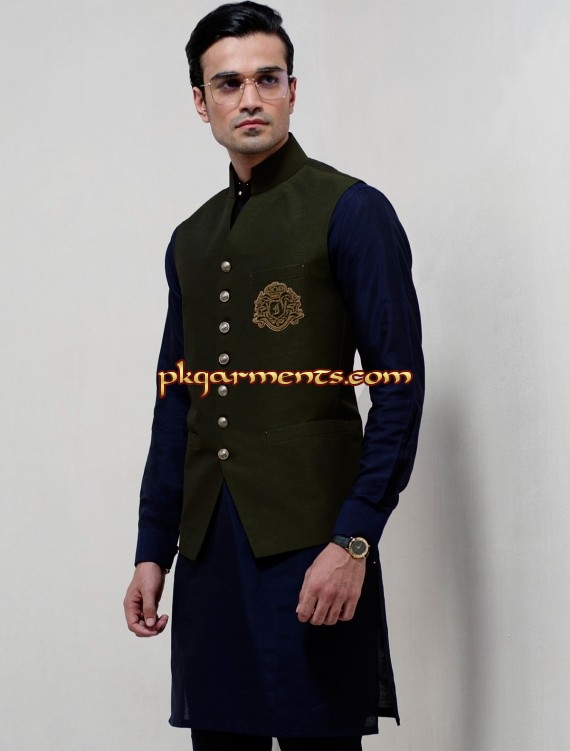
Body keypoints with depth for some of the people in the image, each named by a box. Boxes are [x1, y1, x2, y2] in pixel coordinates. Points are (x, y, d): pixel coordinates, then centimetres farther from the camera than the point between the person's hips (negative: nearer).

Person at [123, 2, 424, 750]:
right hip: (208, 545, 6)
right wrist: (153, 550, 13)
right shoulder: (191, 239, 16)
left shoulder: (350, 211, -3)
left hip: (311, 541, -5)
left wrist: (354, 540, -16)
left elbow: (398, 387, -8)